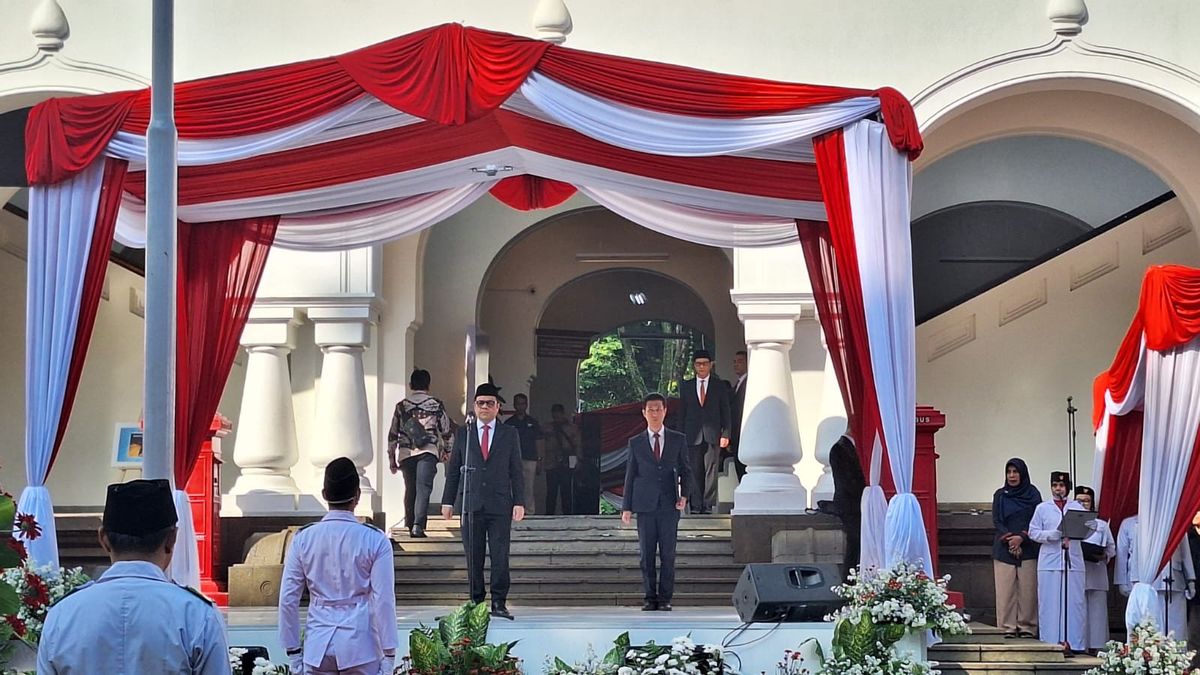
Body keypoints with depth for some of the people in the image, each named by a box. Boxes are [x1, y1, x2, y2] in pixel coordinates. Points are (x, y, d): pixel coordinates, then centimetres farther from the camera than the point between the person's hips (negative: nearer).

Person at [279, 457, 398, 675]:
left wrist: (293, 651, 10)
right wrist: (388, 654, -3)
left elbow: (288, 599, 2)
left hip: (318, 647, 2)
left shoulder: (303, 539, 0)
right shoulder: (375, 540, -7)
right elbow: (383, 600, -9)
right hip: (360, 646, -2)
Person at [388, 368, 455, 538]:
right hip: (428, 451, -2)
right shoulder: (436, 405, 6)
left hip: (406, 453, 2)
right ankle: (418, 525, -24)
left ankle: (409, 524, 21)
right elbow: (446, 431, 10)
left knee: (410, 489, 15)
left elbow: (393, 435, 11)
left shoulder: (402, 406, 10)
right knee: (423, 488, -9)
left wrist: (391, 458, 18)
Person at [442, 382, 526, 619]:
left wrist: (519, 502, 0)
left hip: (500, 504, -1)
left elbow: (516, 471, 8)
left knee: (500, 557, -5)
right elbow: (453, 470, 12)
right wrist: (448, 501, 5)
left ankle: (499, 603, 0)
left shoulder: (509, 435, 9)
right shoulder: (463, 434, 11)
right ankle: (476, 602, 9)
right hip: (471, 504, 1)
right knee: (474, 558, 2)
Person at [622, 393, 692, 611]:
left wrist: (684, 495, -3)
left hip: (669, 504, 0)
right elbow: (630, 475, 9)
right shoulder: (636, 443, 9)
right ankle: (650, 598, 5)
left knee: (668, 554, -2)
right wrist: (626, 507, 5)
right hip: (645, 505, 0)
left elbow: (685, 470, 12)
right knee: (647, 554, 0)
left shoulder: (678, 440, 9)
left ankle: (665, 599, 2)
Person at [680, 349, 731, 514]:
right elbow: (682, 412, 11)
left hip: (713, 434, -1)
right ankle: (696, 505, 1)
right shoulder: (685, 387, 11)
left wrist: (725, 434, -2)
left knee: (711, 471, -2)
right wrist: (681, 435, 4)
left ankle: (708, 504, 0)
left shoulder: (720, 387, 8)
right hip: (693, 435, 1)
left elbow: (725, 412, 7)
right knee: (695, 472, -2)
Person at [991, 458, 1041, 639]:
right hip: (1004, 548, 1)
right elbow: (996, 520, 4)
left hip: (1028, 548, -1)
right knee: (1005, 589, -4)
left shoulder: (1033, 494, 6)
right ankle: (1008, 627, -3)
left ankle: (1027, 626, 0)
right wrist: (1009, 537, -11)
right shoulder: (1000, 495, 12)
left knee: (1027, 588, -4)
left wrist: (1021, 537, -13)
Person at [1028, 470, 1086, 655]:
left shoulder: (1077, 507, 13)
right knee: (1050, 603, -4)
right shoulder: (1042, 508, 10)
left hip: (1073, 560, 1)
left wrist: (1071, 536, -16)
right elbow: (1033, 532, 5)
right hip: (1050, 561, -1)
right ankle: (1051, 642, -3)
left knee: (1074, 602, -3)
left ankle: (1071, 642, -2)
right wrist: (1052, 535, -10)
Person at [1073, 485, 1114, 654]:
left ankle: (1096, 645, 2)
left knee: (1096, 608, -1)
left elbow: (1112, 549, 13)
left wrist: (1103, 555, -6)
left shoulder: (1102, 525, 14)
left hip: (1096, 574, 2)